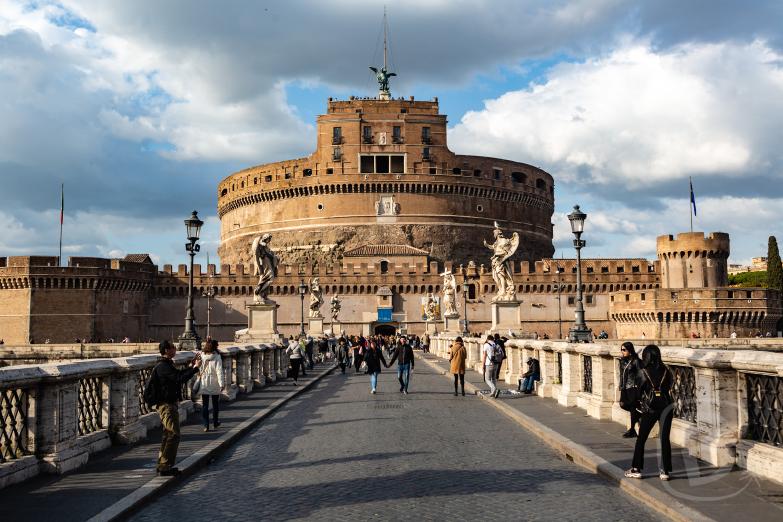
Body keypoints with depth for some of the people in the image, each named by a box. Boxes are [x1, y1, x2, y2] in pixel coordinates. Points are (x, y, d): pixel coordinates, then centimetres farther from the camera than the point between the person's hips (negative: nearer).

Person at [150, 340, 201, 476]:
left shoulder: (167, 365, 15)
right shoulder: (163, 366, -18)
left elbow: (179, 375, 22)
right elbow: (179, 378, -27)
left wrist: (191, 366, 12)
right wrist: (195, 367, -21)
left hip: (169, 404, 11)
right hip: (166, 404, -11)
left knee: (168, 434, 16)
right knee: (173, 435, -10)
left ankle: (162, 465, 23)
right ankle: (165, 467, -7)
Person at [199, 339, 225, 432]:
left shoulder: (201, 356, -4)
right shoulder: (217, 357, -13)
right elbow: (219, 371, -16)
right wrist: (222, 383, -15)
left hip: (204, 385, 2)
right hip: (214, 385, -1)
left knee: (204, 405, 6)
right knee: (215, 404, 16)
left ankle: (206, 425, 1)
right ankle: (215, 423, 26)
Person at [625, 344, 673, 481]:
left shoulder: (643, 372, -6)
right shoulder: (666, 371, 1)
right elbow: (669, 388, 6)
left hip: (650, 408, -2)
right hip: (666, 407, 2)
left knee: (641, 439, 8)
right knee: (665, 439, 7)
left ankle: (636, 469, 10)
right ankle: (666, 471, 7)